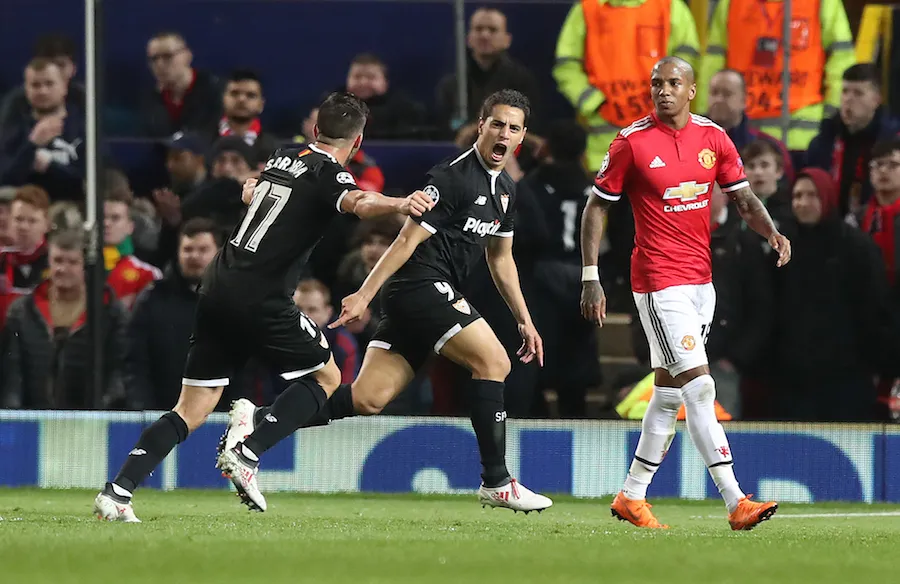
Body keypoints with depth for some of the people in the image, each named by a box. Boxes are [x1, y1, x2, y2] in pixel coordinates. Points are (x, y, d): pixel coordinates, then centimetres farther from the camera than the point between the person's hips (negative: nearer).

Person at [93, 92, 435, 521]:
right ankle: (246, 455, -6)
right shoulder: (328, 175, -7)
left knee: (192, 411, 9)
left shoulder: (283, 158, 16)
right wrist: (399, 205, -48)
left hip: (216, 289, 7)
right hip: (258, 297, -7)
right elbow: (358, 202, -31)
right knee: (326, 376, 11)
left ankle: (118, 491, -3)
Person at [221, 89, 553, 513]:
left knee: (368, 399, -1)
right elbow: (407, 240, -15)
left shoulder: (505, 190, 17)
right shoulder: (452, 177, -12)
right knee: (493, 360, -14)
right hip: (420, 285, -9)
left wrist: (524, 319, 25)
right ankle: (496, 482, -9)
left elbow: (501, 259, 28)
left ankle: (257, 423, -3)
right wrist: (364, 295, -17)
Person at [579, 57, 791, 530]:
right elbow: (596, 208, -2)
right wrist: (590, 278, -7)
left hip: (701, 278, 6)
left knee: (669, 392, 12)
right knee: (699, 387, -14)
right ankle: (735, 503, -17)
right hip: (658, 281, -6)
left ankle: (631, 496, 24)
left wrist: (771, 231, -10)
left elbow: (743, 198, 11)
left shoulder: (713, 138, 5)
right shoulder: (633, 142, -8)